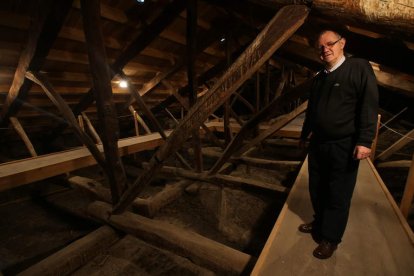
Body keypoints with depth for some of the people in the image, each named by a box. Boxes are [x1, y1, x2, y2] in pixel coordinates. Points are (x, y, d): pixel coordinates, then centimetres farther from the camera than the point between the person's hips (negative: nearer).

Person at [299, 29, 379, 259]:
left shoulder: (359, 67, -5)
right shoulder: (319, 78, 13)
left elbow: (369, 105, -13)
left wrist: (364, 140, -20)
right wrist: (305, 134, 25)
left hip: (344, 146, -6)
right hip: (317, 144, 7)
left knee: (338, 196, 5)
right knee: (317, 189, 16)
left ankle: (330, 238, 22)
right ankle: (320, 223, 38)